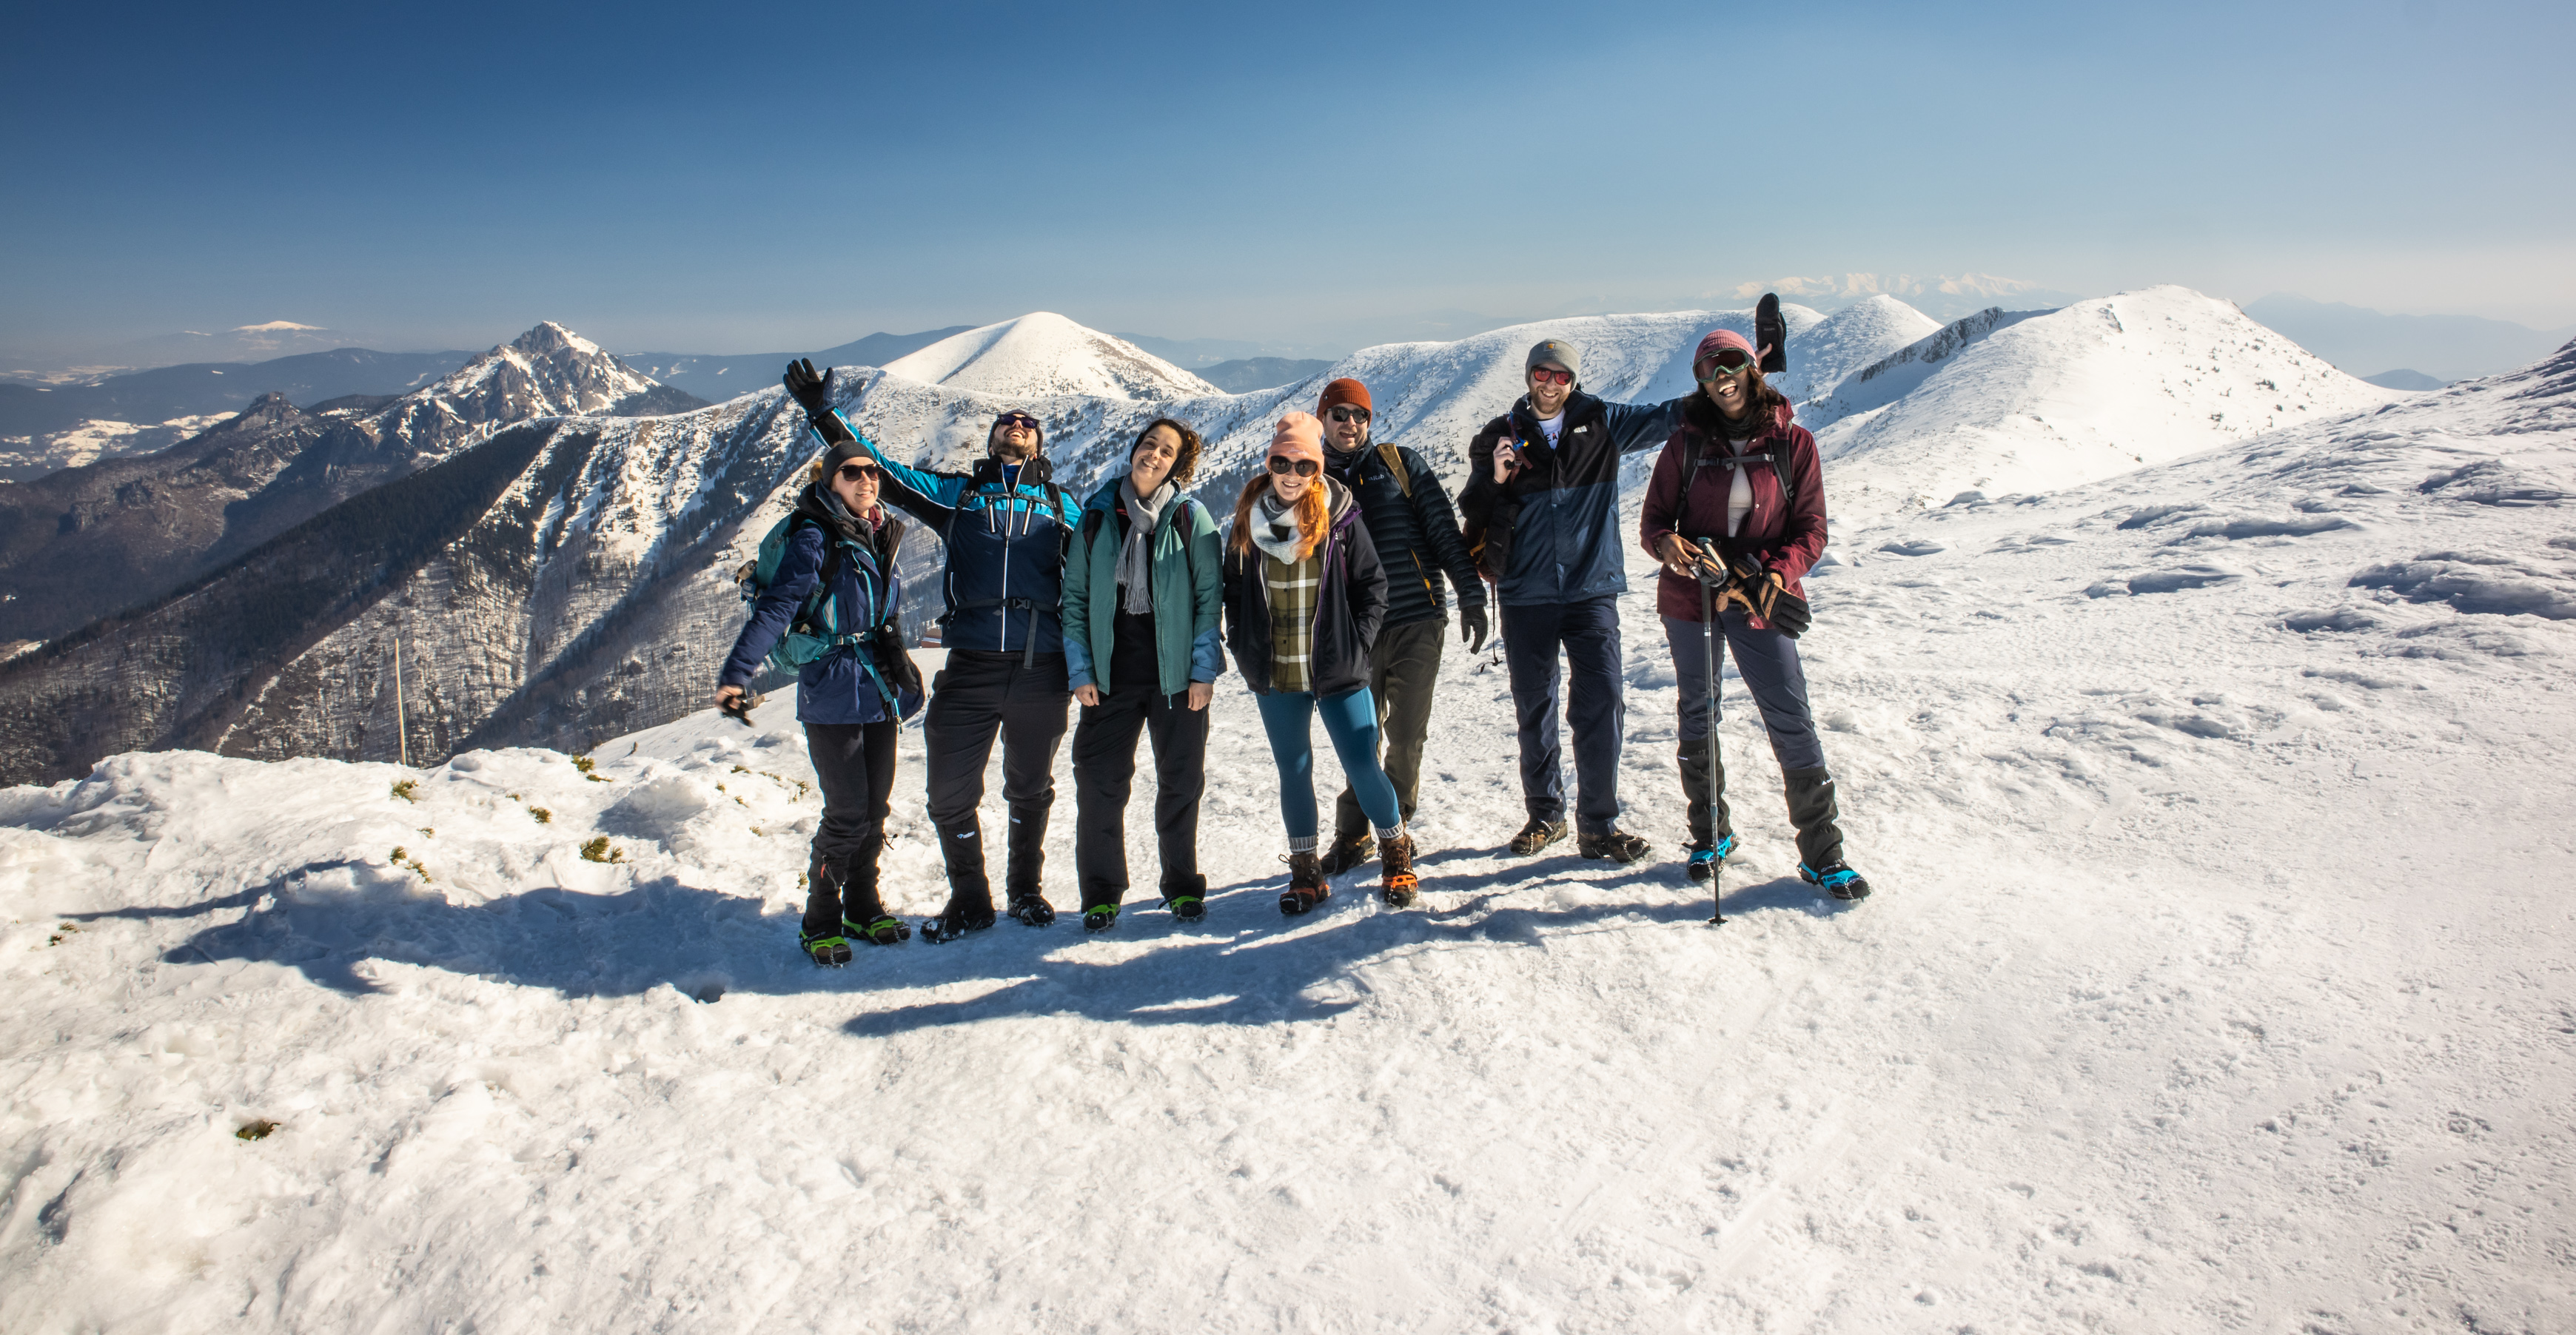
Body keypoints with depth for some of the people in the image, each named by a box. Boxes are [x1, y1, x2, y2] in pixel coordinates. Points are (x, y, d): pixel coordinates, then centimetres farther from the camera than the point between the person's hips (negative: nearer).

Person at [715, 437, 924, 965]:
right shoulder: (814, 539, -11)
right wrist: (736, 673, -27)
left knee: (875, 809, 11)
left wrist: (900, 678, 29)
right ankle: (819, 922, 13)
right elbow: (777, 606, -19)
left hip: (882, 694, 6)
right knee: (847, 815, -5)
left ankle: (863, 907, 27)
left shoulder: (882, 536, 10)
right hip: (832, 697, -6)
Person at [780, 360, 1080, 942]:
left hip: (1041, 673, 0)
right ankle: (970, 899, 21)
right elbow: (882, 472, 9)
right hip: (970, 670, 0)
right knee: (950, 794, 1)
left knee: (1030, 790, 13)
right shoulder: (957, 495, 12)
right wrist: (824, 415, 3)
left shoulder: (1060, 507, 12)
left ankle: (1025, 890, 32)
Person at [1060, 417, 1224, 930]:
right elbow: (1075, 597, 7)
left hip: (1177, 673, -1)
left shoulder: (1191, 517, 0)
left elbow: (1209, 596, -1)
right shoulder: (1097, 516, 5)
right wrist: (1080, 670, -1)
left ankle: (1183, 886, 23)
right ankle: (1101, 893, 13)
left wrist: (1204, 669, -8)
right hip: (1111, 674, 1)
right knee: (1099, 782, -1)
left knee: (1181, 781, 7)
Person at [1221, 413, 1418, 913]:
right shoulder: (1249, 520, 2)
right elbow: (1233, 589, 12)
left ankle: (1396, 855, 21)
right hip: (1275, 679, 3)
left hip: (1338, 672, -3)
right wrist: (1243, 646, 3)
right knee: (1294, 772, 11)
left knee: (1363, 767, -1)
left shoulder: (1340, 517, -6)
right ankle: (1305, 872, 24)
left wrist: (1357, 641, -8)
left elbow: (1373, 583, 0)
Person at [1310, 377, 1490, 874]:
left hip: (1417, 625, -1)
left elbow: (1444, 530, 3)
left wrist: (1471, 597, -4)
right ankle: (1353, 835, 15)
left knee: (1407, 738, 3)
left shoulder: (1399, 463, 6)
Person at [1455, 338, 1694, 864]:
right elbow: (1471, 511, 4)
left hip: (1592, 589, 0)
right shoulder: (1500, 437, 5)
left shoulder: (1601, 424, 7)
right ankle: (1545, 814, 25)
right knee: (1534, 708, 10)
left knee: (1601, 704, -7)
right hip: (1526, 595, 0)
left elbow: (1664, 417, 4)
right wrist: (1495, 480, -14)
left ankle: (1598, 824, 4)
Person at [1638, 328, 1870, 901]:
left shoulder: (1793, 443, 0)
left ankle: (1822, 854, 5)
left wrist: (1774, 576, -19)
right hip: (1688, 597, 2)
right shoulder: (1686, 443, 2)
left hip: (1761, 601, -1)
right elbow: (1654, 519, 3)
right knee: (1697, 717, 11)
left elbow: (1811, 530, -1)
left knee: (1793, 722, -5)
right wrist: (1667, 544, -20)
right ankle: (1710, 835, 28)